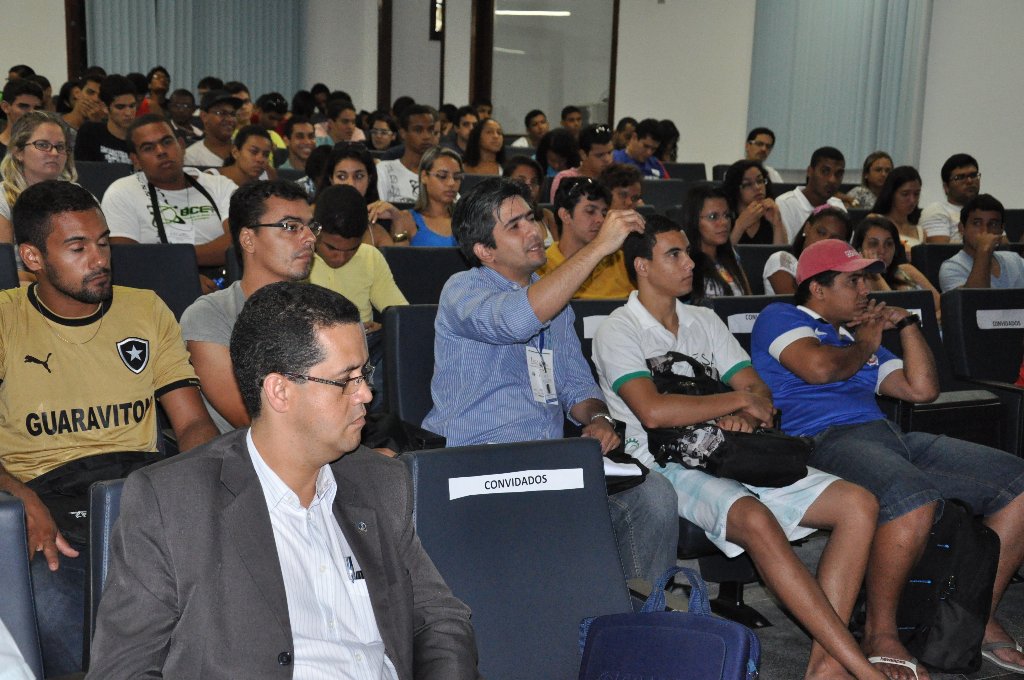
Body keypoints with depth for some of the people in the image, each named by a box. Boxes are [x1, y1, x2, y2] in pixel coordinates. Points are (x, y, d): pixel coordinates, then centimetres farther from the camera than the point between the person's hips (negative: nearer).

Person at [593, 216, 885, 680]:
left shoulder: (705, 321, 21)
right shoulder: (618, 331, -1)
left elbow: (758, 390, 14)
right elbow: (653, 410, -17)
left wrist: (746, 415, -12)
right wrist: (739, 400, -7)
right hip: (670, 467, -7)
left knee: (858, 504, -12)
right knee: (757, 520, -36)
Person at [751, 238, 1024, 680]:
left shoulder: (861, 336, 32)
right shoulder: (781, 318, 9)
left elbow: (923, 390, 27)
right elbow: (819, 367, -12)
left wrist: (907, 325, 22)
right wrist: (863, 345, 7)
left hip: (889, 438, 9)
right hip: (824, 441, -9)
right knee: (915, 499, -39)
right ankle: (879, 633, -21)